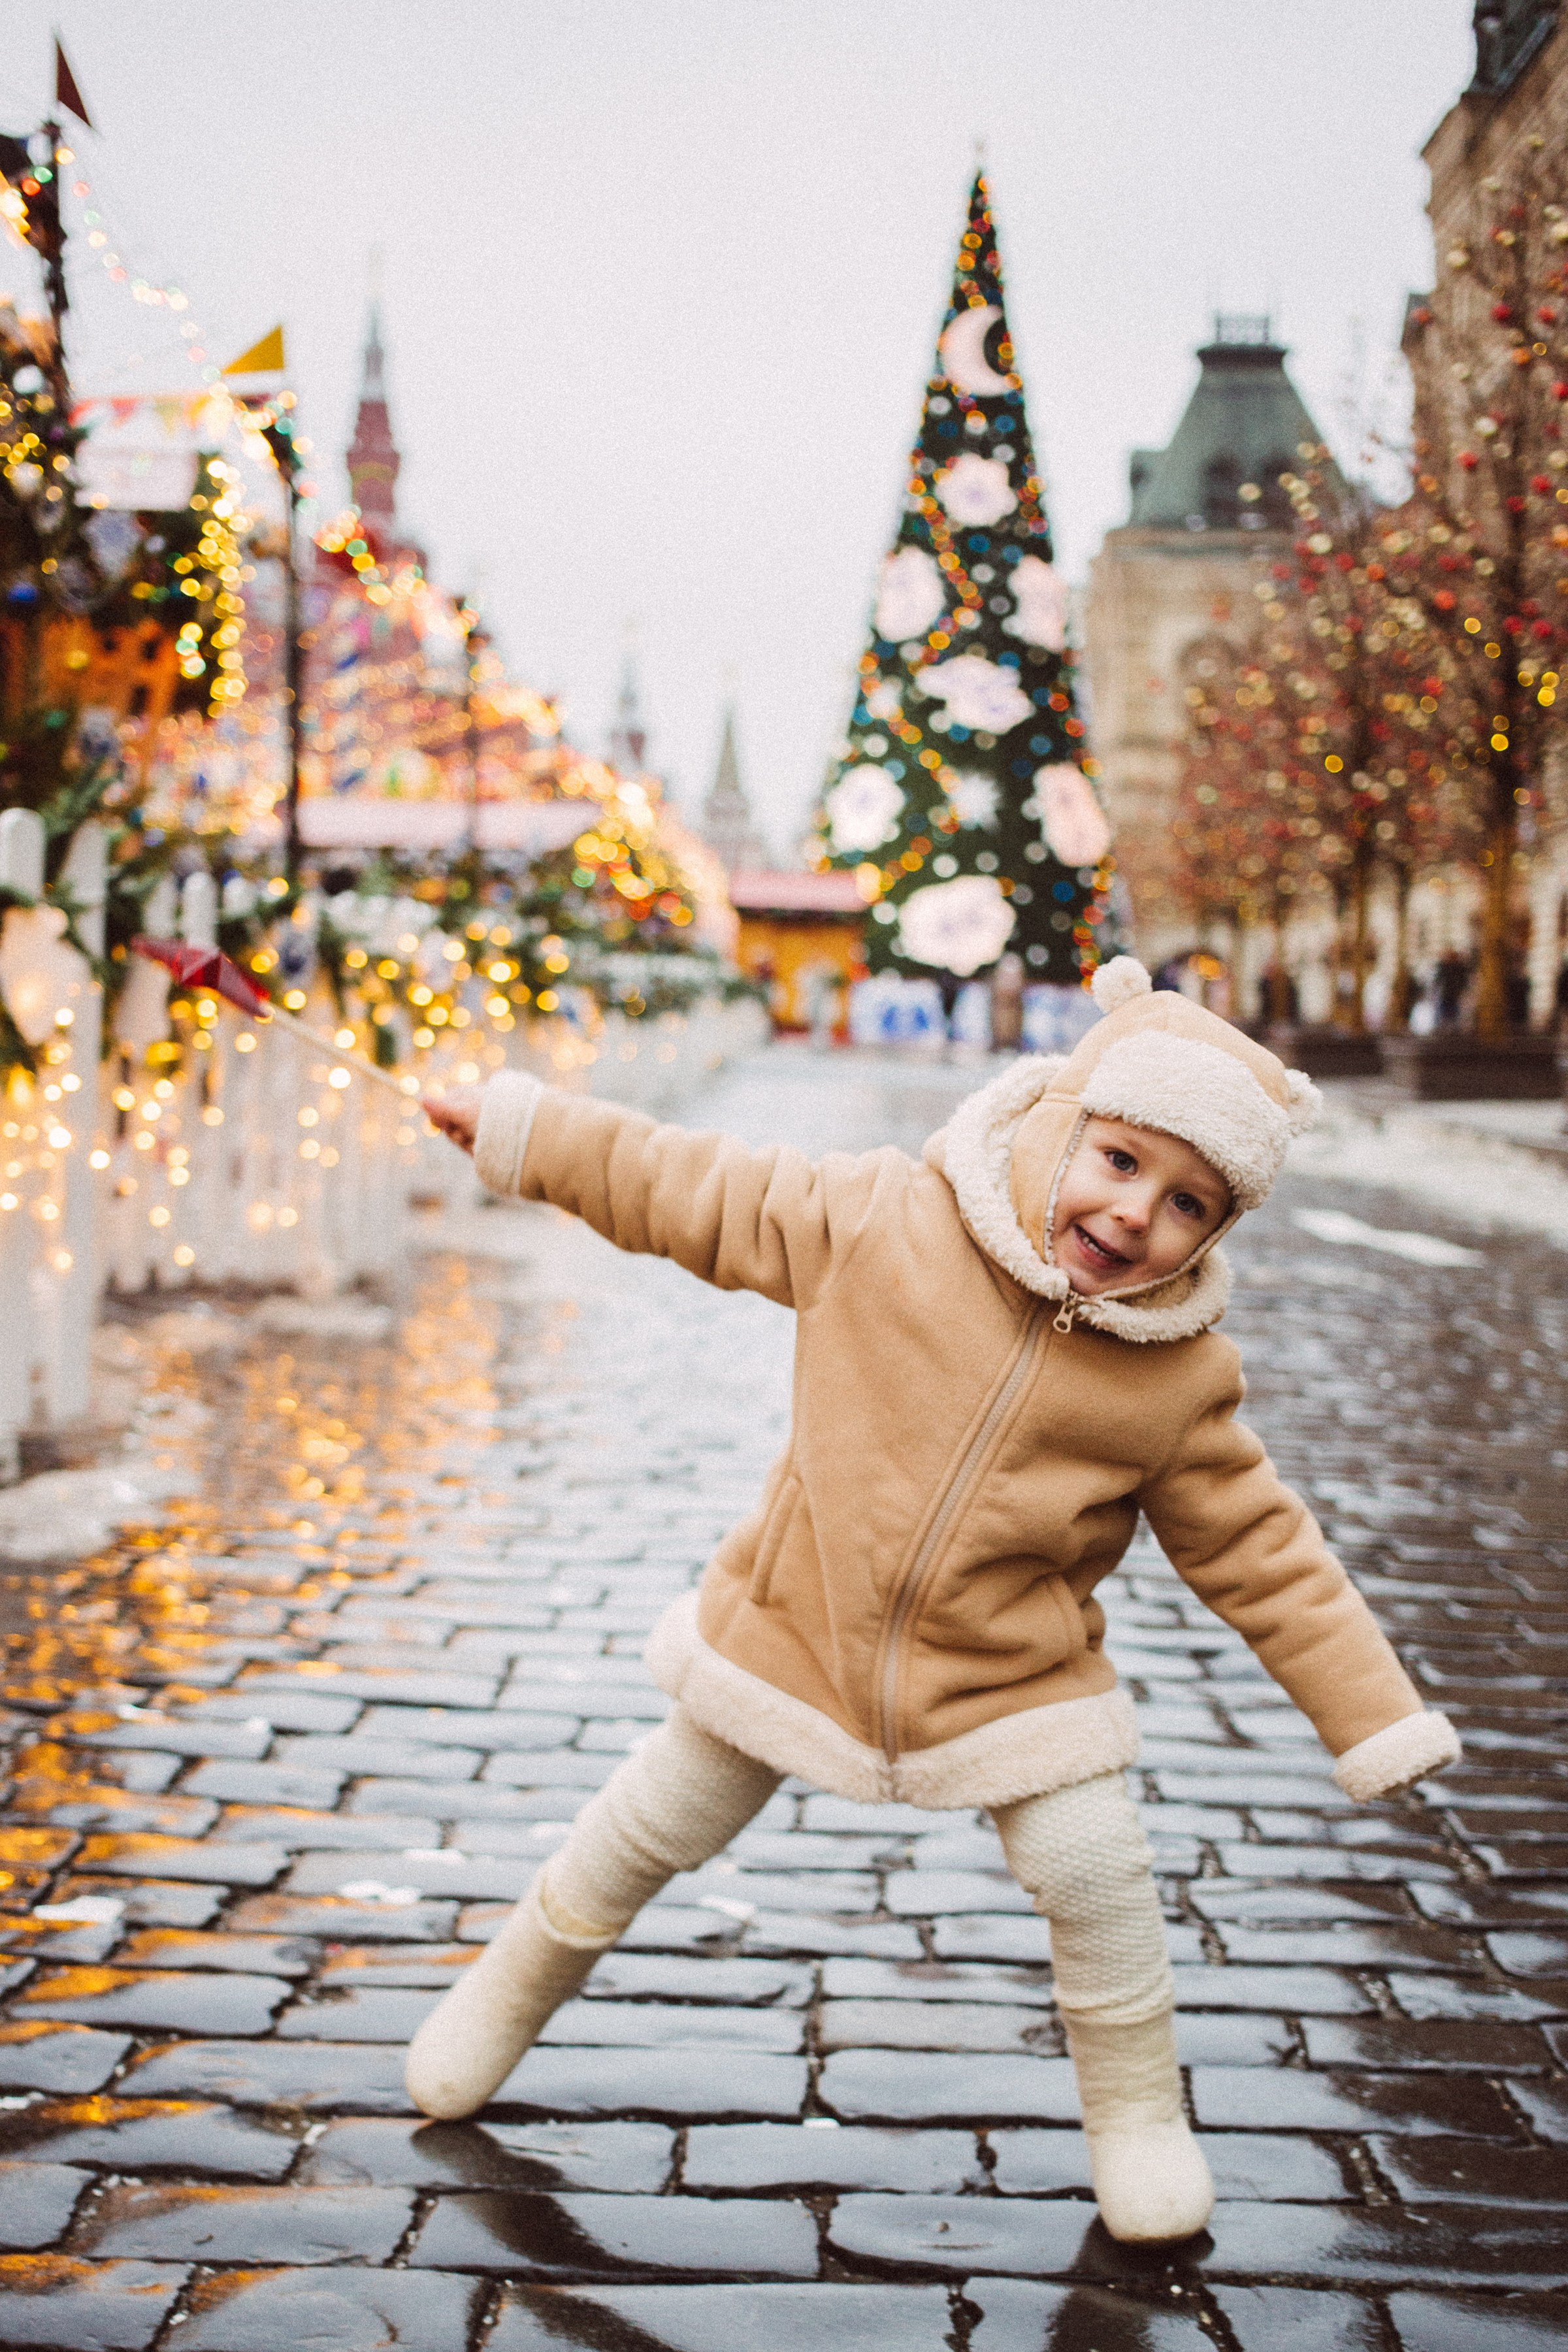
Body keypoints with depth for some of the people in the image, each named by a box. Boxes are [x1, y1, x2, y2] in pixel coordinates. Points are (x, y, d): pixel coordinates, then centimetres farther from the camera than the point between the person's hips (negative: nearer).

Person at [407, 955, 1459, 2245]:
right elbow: (706, 1195, -7)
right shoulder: (885, 1222, -17)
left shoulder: (1180, 1376, -13)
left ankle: (1137, 2103, 19)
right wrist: (522, 1129, -4)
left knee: (1095, 1871, -8)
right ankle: (517, 1982, 40)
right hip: (793, 1632, 0)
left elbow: (1259, 1551, -4)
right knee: (654, 1828, 13)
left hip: (1016, 1679, 0)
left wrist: (1374, 1714, -5)